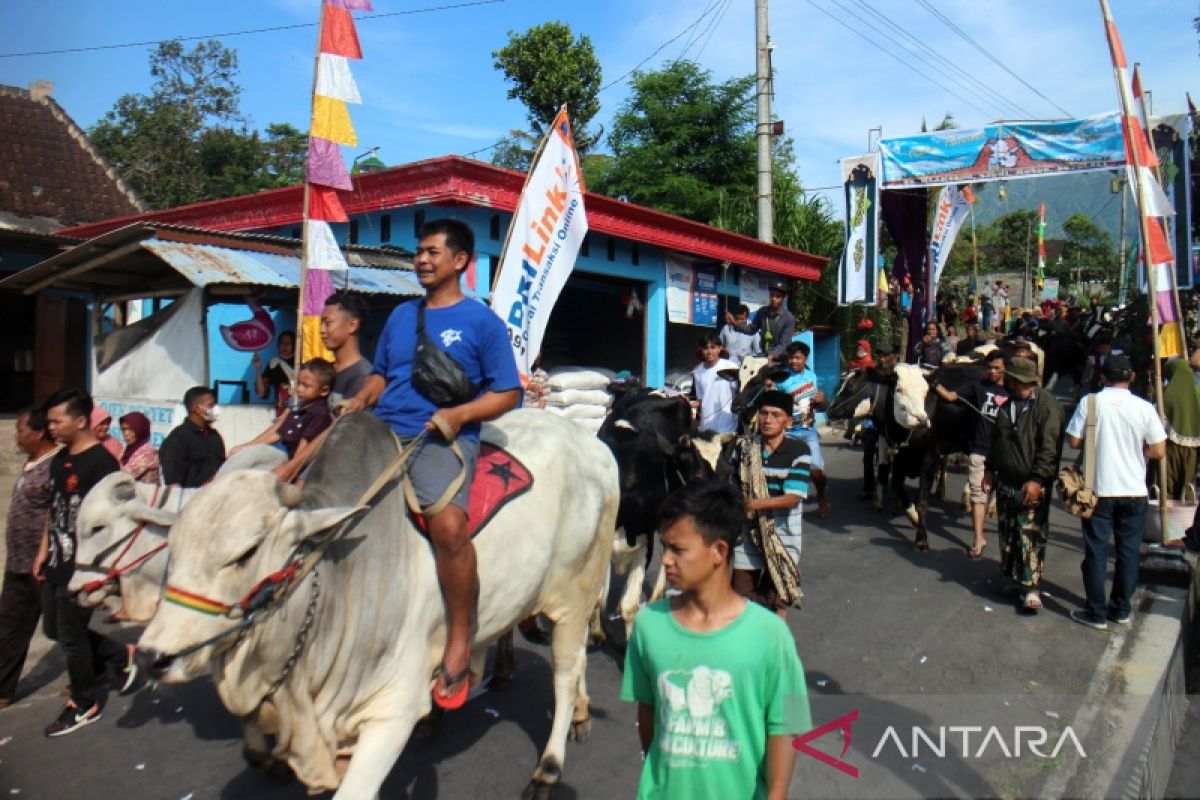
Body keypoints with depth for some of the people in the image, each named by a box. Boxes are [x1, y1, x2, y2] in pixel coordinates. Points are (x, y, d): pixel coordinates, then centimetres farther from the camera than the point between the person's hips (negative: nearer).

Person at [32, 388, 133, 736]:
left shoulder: (101, 462, -19)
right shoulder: (59, 459, 8)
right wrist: (43, 550, 17)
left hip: (83, 566, -9)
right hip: (57, 562, 9)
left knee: (71, 636, 4)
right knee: (55, 629, 17)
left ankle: (84, 705, 23)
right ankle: (120, 656, 33)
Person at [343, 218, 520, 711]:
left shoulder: (481, 321, 5)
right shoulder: (401, 316, 21)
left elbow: (508, 392, 2)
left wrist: (460, 414, -13)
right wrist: (362, 399, 7)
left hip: (441, 440, -6)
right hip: (382, 432, 7)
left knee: (448, 521, -33)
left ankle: (459, 640, -16)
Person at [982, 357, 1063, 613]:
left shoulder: (1047, 405, -12)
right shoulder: (1007, 406, 14)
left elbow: (1049, 447, -17)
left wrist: (1037, 480, -22)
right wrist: (990, 470, 19)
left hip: (1032, 486, -8)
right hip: (1005, 483, 8)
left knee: (1030, 537, -7)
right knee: (1007, 534, 13)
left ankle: (1030, 587, -1)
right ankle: (1011, 579, 27)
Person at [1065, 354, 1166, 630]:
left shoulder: (1090, 402, -8)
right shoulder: (1144, 408, -5)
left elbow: (1074, 441, -7)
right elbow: (1159, 451, -4)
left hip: (1098, 488, -1)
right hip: (1134, 490, 1)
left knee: (1096, 550, 6)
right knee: (1129, 551, 13)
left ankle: (1097, 613, 10)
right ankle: (1121, 610, 23)